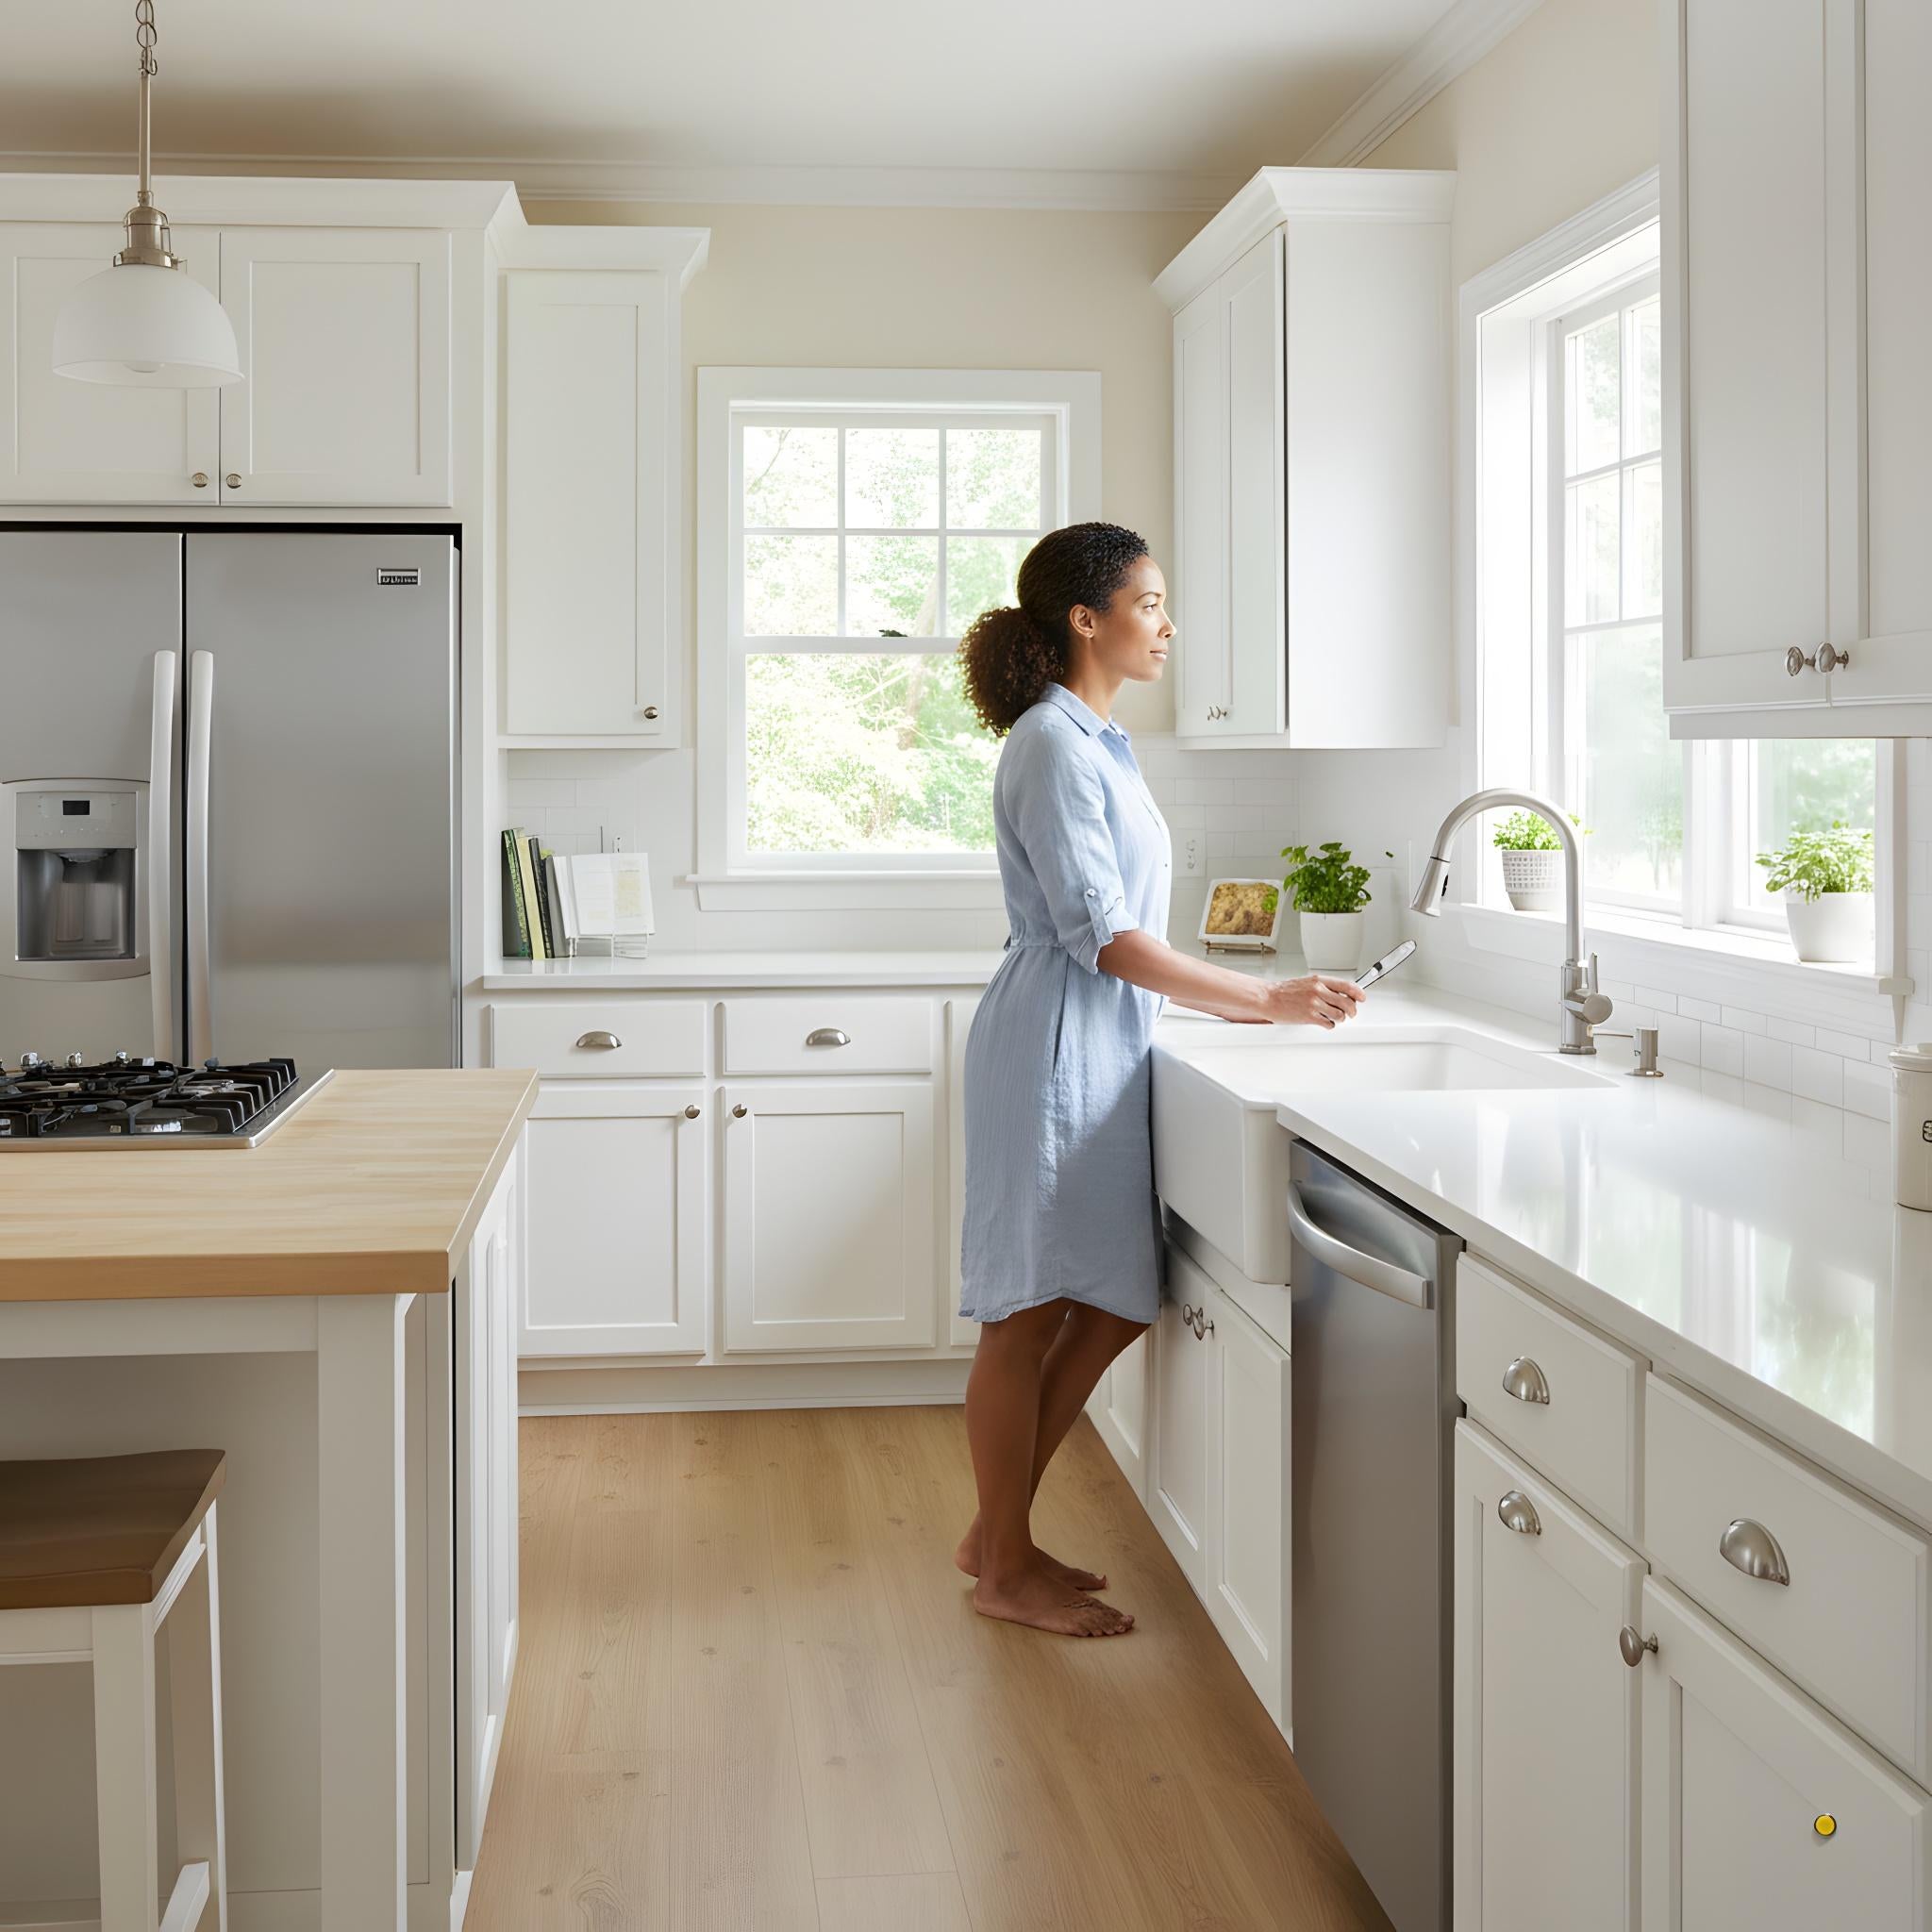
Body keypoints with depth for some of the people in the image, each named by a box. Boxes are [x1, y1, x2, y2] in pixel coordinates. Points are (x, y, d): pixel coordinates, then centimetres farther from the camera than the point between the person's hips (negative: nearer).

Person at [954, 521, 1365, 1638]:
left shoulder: (1098, 744, 15)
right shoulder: (1053, 746, -15)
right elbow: (1104, 938, -19)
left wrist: (1234, 1002, 16)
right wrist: (1266, 999, -18)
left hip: (1104, 1051, 10)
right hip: (1056, 1051, -10)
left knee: (1110, 1309, 13)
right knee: (1029, 1318, 1)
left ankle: (999, 1532, 26)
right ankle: (1007, 1571, 15)